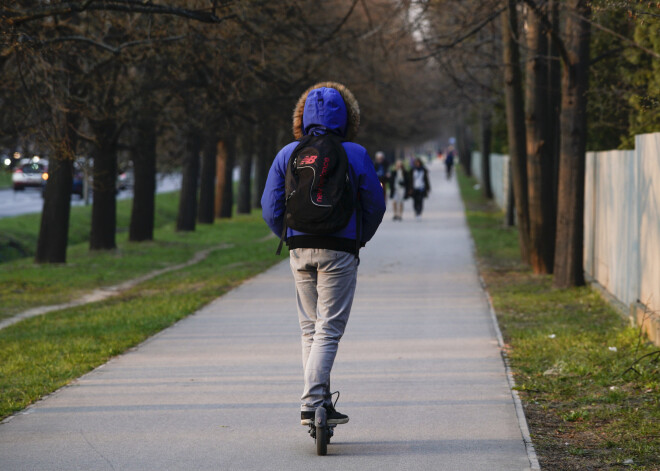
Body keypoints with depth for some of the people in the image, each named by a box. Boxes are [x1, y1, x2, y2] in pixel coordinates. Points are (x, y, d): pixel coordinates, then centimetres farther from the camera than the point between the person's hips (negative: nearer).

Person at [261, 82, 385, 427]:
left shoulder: (287, 154, 4)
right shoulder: (355, 154, -4)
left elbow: (270, 208, 4)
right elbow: (375, 205, -1)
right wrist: (360, 239, 16)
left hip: (300, 252, 4)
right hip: (339, 251, -4)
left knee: (310, 328, 15)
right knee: (329, 330, -3)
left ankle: (321, 402, 16)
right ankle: (312, 404, -14)